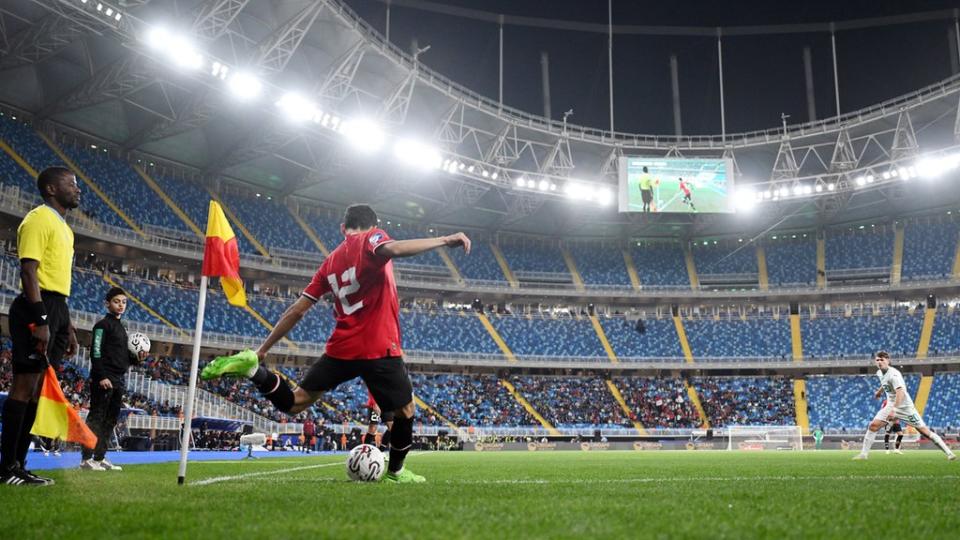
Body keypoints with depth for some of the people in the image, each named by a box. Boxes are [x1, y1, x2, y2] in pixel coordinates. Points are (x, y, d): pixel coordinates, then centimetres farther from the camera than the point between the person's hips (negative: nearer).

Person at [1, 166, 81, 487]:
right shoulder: (38, 219, -7)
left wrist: (67, 325, 23)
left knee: (36, 387, 9)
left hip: (56, 309, 10)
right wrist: (40, 320, -24)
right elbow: (29, 271, -16)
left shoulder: (63, 228, 22)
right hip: (37, 308, -10)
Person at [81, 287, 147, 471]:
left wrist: (136, 358, 4)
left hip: (118, 381, 9)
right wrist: (102, 376, -20)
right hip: (103, 379, -8)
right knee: (96, 418, -7)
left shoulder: (121, 328, 19)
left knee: (110, 421, 9)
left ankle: (100, 458, 14)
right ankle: (86, 458, -4)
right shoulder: (103, 324, -5)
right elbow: (96, 352, -13)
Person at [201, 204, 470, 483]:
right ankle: (395, 471, 28)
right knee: (406, 411, 15)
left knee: (294, 403, 13)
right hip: (380, 349, -5)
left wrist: (261, 350, 18)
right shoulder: (371, 239, -1)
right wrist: (444, 240, -23)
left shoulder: (330, 262, 16)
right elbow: (392, 249, -28)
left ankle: (251, 366, -7)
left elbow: (296, 310, 14)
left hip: (341, 349, 6)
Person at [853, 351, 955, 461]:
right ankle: (863, 454, -3)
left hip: (905, 406, -6)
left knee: (924, 430, -5)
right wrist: (879, 391, 45)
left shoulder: (893, 374, -22)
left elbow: (900, 392, -36)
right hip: (891, 405, 6)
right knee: (873, 426, -8)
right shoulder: (880, 373, 3)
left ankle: (948, 452, 7)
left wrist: (894, 410, -47)